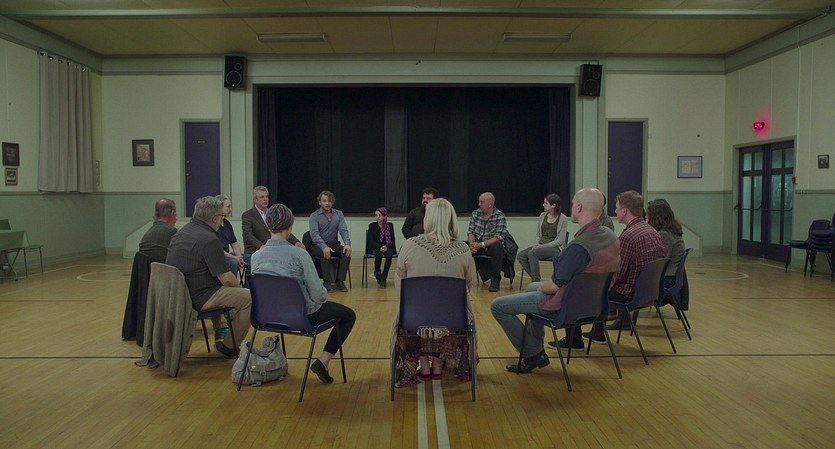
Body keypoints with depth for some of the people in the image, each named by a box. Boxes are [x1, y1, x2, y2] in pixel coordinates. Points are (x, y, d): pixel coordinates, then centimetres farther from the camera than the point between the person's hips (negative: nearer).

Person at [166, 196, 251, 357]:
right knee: (248, 297, -8)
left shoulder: (181, 232, 10)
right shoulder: (209, 239, -19)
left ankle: (220, 337, 31)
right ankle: (229, 346, 5)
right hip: (198, 299, -10)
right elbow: (226, 279, -19)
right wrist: (238, 284, 3)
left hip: (176, 295, 10)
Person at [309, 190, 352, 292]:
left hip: (334, 244, 3)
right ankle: (328, 282, -26)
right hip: (318, 246, -3)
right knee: (326, 254, -35)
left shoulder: (339, 214, 7)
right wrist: (324, 247, -36)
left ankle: (339, 281, -23)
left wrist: (347, 243, -25)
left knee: (346, 251, -26)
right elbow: (314, 234, -18)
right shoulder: (314, 216, -4)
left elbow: (343, 230, -4)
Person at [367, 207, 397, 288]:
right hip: (376, 248, -1)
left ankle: (383, 278, -21)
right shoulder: (372, 226, 4)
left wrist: (386, 247, -17)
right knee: (379, 254, -35)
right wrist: (380, 247, -18)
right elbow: (371, 241, -2)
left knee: (389, 255, -33)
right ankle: (377, 274, -9)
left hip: (388, 247, 1)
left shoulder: (390, 225, 6)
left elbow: (392, 240, 3)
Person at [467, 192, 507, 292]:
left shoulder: (500, 216, -9)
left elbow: (499, 237, -18)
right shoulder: (475, 214, 6)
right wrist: (472, 244, -19)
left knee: (497, 246, -37)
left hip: (492, 246, -4)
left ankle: (495, 281, -26)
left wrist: (481, 244, -28)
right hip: (477, 246, 4)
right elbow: (471, 232, 3)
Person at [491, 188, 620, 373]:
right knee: (532, 287, 35)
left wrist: (541, 288, -2)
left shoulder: (579, 246, -33)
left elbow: (554, 286, -26)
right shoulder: (610, 236, -4)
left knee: (498, 306, -4)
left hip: (564, 305, -9)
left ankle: (533, 354, 2)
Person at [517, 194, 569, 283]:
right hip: (541, 245, 6)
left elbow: (561, 240, -10)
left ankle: (536, 281, -21)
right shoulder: (542, 216, 11)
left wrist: (543, 246, -17)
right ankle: (535, 278, -7)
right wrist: (537, 244, -4)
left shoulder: (563, 219, -6)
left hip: (555, 248, -6)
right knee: (521, 255, -20)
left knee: (532, 253, -32)